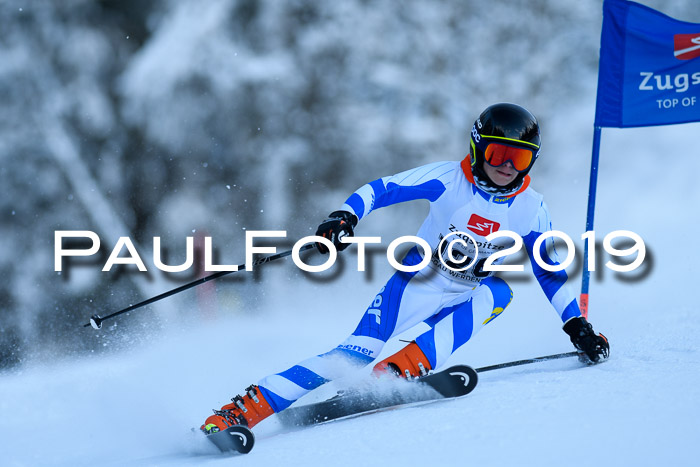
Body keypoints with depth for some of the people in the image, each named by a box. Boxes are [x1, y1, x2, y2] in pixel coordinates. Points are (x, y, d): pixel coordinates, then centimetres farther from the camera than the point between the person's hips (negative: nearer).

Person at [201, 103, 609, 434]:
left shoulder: (531, 209, -5)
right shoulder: (449, 179, -12)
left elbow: (551, 273, 5)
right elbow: (381, 189, -11)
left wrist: (578, 326, -1)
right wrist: (346, 217, -29)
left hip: (465, 300, 3)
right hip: (417, 282, -3)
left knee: (498, 292, -31)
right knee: (358, 353, -21)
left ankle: (403, 368, -37)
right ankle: (245, 408, -23)